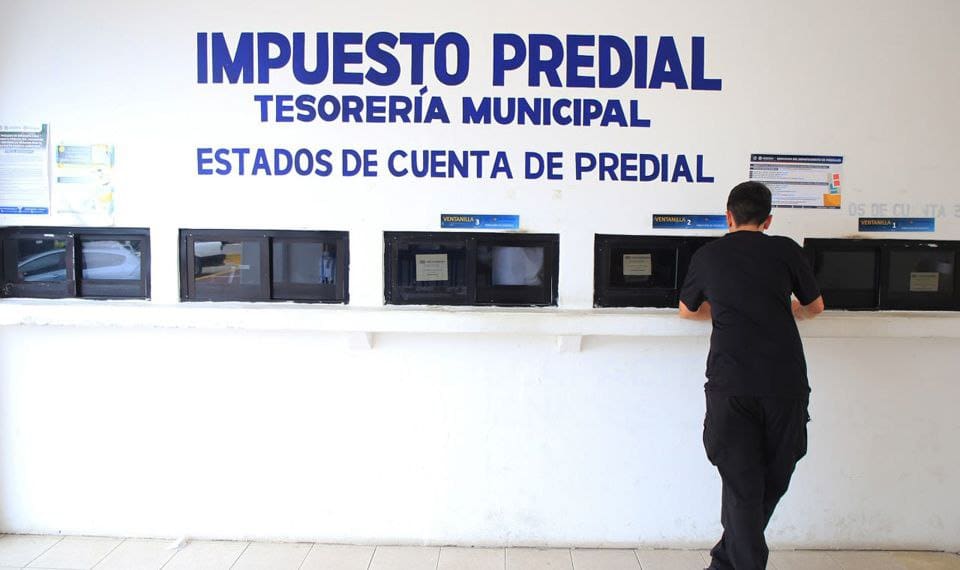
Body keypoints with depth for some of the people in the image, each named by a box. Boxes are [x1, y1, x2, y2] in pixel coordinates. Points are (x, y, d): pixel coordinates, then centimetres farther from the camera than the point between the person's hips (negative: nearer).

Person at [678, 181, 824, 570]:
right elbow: (815, 307, 22)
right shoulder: (786, 250, 8)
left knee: (741, 484, 7)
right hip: (785, 384, 1)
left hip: (730, 385, -1)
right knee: (771, 482, 16)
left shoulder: (707, 256, 10)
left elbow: (687, 310, 25)